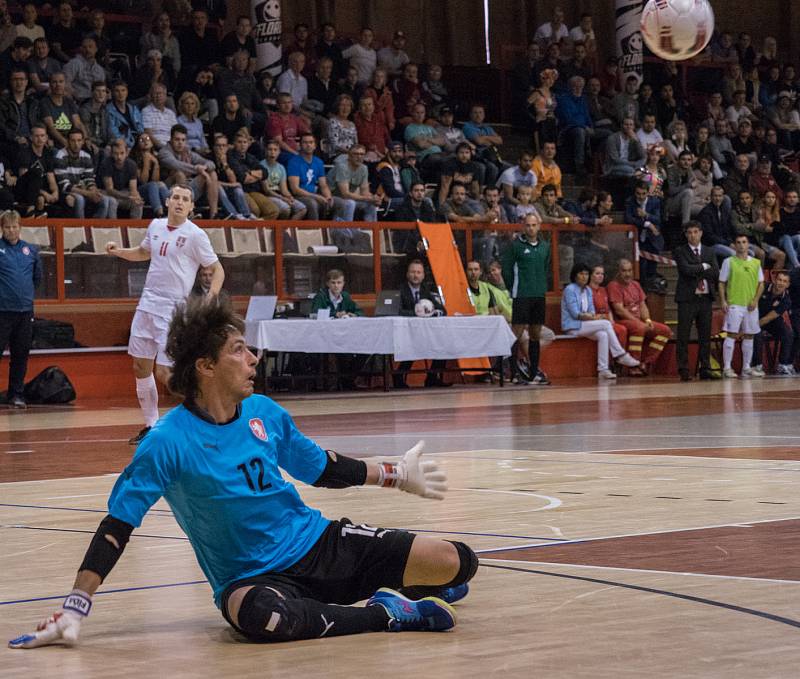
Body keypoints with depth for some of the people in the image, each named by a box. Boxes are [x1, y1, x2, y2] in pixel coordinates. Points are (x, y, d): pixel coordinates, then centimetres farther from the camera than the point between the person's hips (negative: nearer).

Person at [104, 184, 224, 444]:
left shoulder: (195, 235, -9)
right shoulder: (156, 226, 9)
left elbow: (218, 270, -6)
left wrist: (209, 301, -20)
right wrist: (118, 251, 11)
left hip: (174, 311, -7)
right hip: (147, 305, 7)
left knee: (164, 373, -11)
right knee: (141, 367, 8)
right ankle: (151, 425, 19)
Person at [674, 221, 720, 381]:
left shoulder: (710, 251, 14)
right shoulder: (679, 251, 2)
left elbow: (715, 274, 2)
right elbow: (686, 269, -14)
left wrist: (696, 271, -5)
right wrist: (704, 267, -4)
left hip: (705, 297, 4)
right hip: (687, 298, -4)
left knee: (705, 336, 5)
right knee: (684, 336, -4)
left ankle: (705, 369, 9)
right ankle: (684, 371, -2)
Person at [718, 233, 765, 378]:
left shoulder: (756, 263, 11)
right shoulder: (729, 262, 2)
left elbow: (761, 283, 12)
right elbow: (722, 283, 1)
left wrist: (755, 300, -3)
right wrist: (723, 301, -10)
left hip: (751, 306, 4)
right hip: (734, 305, -4)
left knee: (749, 336, 7)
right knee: (732, 335, -8)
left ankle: (746, 368, 14)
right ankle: (727, 368, -7)